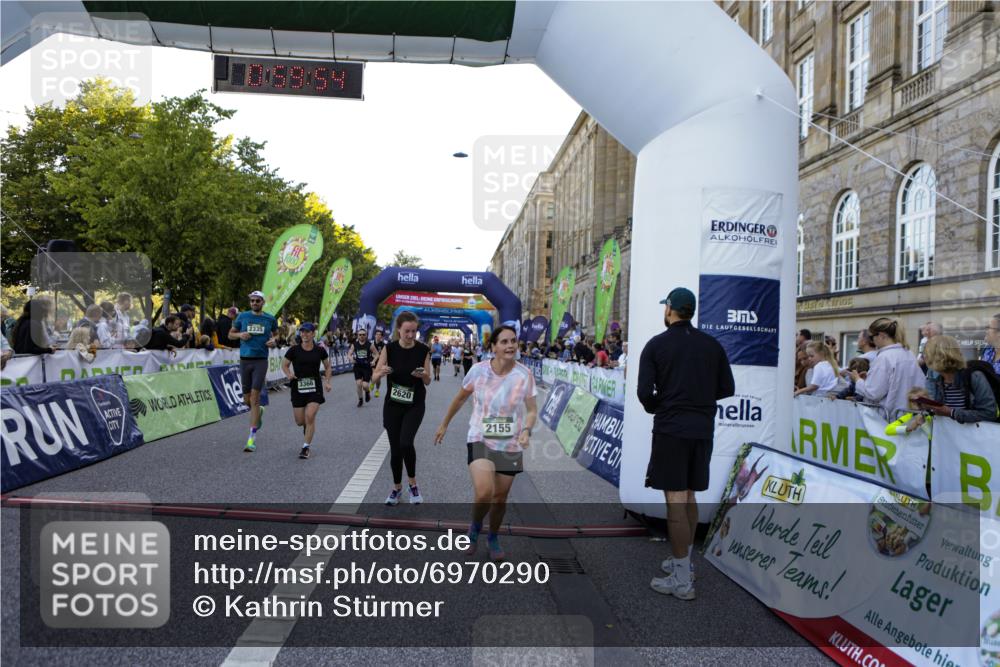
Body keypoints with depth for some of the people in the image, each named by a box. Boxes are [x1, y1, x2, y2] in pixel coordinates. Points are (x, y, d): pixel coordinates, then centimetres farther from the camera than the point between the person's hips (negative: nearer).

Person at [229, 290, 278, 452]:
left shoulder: (270, 319, 4)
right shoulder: (242, 316, 5)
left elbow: (276, 334, 20)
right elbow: (231, 334, 13)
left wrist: (273, 340, -2)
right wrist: (240, 335, -9)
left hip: (261, 361, -2)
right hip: (245, 360, 2)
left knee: (254, 398, -10)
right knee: (247, 399, 8)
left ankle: (252, 437, -8)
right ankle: (259, 411, 44)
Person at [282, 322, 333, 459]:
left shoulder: (320, 350, -1)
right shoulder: (294, 350, -3)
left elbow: (328, 367, 12)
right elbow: (284, 365, 6)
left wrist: (327, 381, -2)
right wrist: (289, 375, -13)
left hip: (315, 388, -1)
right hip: (298, 388, 1)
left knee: (310, 416, -15)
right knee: (300, 421, 6)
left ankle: (306, 447, 0)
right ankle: (307, 426, 45)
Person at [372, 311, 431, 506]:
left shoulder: (423, 350, -9)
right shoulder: (389, 348, -8)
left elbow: (427, 382, -2)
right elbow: (375, 376, -4)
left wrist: (424, 375, -25)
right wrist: (382, 372, -26)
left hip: (415, 405, -1)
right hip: (392, 404, 2)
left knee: (406, 443, -19)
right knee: (395, 448, 7)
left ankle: (413, 484, 5)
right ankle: (397, 487, 28)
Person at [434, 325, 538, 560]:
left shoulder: (524, 374, -8)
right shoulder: (479, 370, -9)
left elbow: (532, 410, 0)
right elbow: (460, 398, 7)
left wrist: (526, 430, -21)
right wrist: (444, 424, 16)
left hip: (510, 446, 2)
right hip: (480, 440, -2)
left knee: (500, 498, 12)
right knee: (484, 493, -22)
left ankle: (493, 537, 41)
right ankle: (475, 526, 11)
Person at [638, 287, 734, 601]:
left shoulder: (657, 345, -6)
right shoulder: (711, 345, 6)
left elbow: (644, 391, -11)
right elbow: (727, 388, 7)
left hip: (671, 428, -5)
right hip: (702, 428, 5)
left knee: (675, 499, -2)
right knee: (688, 496, 18)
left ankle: (682, 580, 1)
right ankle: (684, 561, 30)